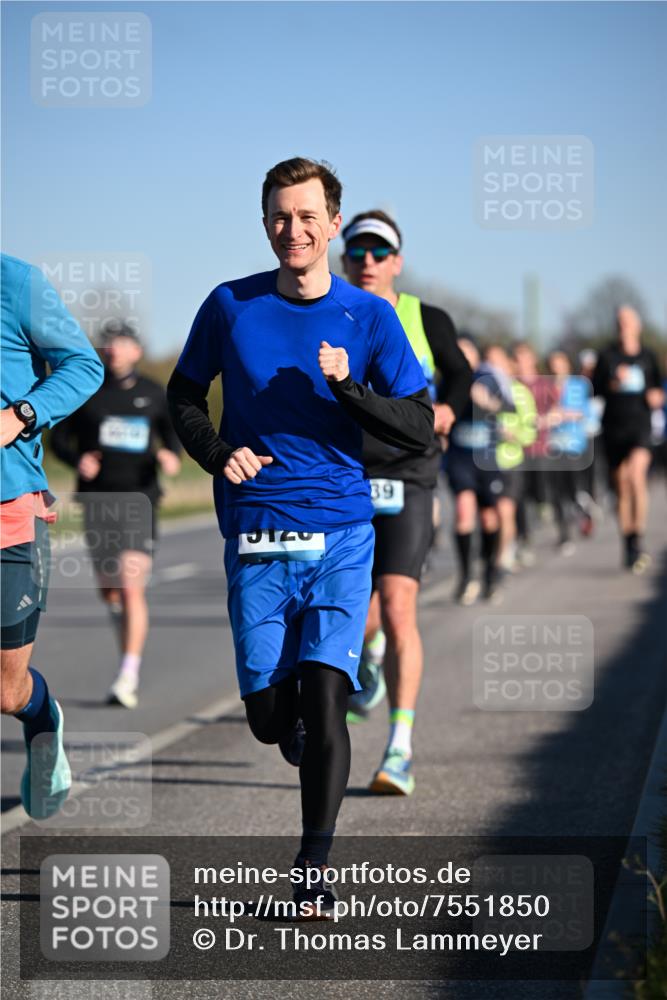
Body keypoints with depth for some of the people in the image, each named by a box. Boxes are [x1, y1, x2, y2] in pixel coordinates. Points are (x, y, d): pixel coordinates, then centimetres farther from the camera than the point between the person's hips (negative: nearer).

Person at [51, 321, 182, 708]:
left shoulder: (153, 393, 3)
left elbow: (172, 433, 16)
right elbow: (59, 439, 7)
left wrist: (171, 456, -7)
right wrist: (78, 460, -15)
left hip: (139, 499, -2)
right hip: (98, 499, 2)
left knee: (131, 588, -15)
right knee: (109, 590, 11)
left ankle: (129, 677, -15)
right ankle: (131, 653, 41)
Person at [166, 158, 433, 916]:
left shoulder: (369, 317, 2)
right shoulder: (230, 307, 4)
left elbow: (420, 429, 2)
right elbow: (183, 394, 16)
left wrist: (348, 387, -14)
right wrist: (217, 454, -3)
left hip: (341, 535, -1)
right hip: (255, 538, 1)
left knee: (324, 698, -12)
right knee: (269, 716, 1)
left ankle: (314, 870, -1)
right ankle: (302, 733, 39)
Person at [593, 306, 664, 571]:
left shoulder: (648, 357, 8)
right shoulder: (607, 356, 5)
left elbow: (657, 388, 18)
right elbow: (595, 388, 1)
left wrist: (656, 396, -4)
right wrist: (613, 383, -17)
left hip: (640, 425, -1)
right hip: (613, 427, 1)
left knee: (636, 475, -24)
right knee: (621, 487, 6)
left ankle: (638, 541, -24)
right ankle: (628, 546, 15)